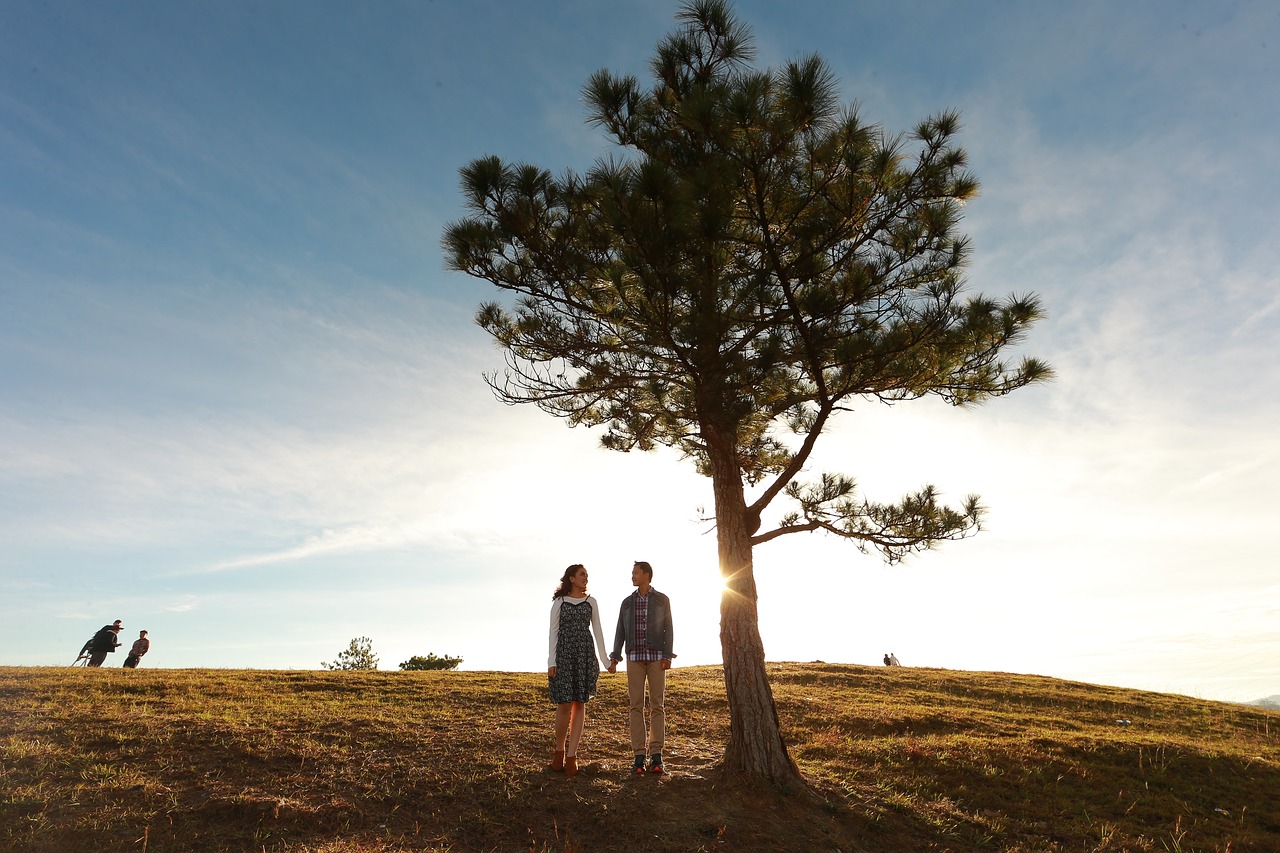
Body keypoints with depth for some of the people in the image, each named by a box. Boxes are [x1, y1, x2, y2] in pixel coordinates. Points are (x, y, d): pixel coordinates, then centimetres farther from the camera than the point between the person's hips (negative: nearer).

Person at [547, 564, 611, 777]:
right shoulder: (559, 602, 3)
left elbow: (597, 631, 9)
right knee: (564, 705, -5)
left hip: (585, 653, 2)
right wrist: (551, 662, -8)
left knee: (580, 704, 0)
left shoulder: (591, 602, 8)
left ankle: (571, 757, 7)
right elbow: (553, 632, 0)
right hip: (564, 653, -2)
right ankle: (559, 750, 17)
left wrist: (604, 659, 2)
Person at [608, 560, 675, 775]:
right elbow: (620, 631, 8)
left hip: (656, 657, -2)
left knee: (657, 705, -3)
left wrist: (667, 657, -10)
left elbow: (668, 629, -1)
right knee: (636, 705, 0)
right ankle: (639, 757, 3)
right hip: (635, 657, 2)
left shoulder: (662, 600, 3)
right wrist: (614, 657, -1)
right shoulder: (627, 602, 10)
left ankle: (656, 756, 1)